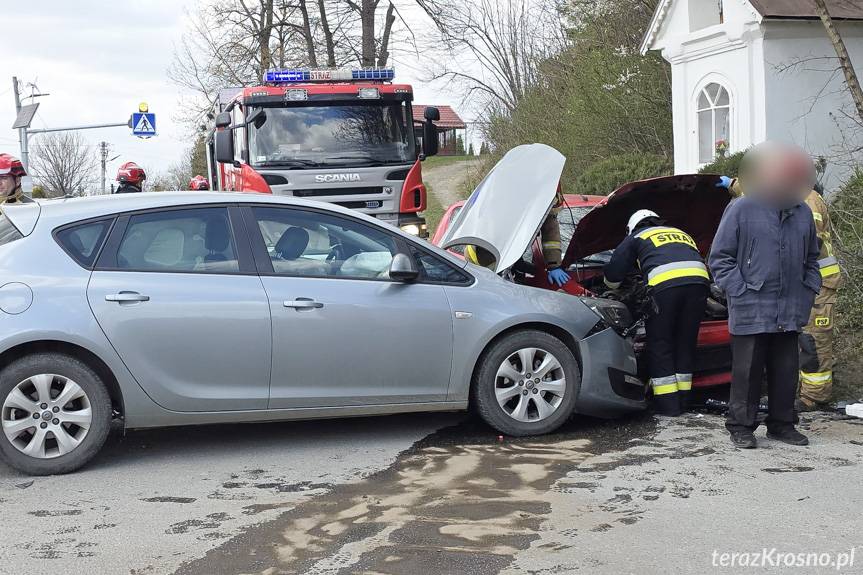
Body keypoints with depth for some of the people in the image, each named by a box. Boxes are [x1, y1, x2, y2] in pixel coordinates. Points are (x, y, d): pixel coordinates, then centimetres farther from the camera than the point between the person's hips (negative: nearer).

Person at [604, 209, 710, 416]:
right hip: (699, 280, 5)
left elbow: (612, 274, 26)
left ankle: (668, 404, 7)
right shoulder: (682, 234, 39)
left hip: (665, 284, -4)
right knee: (685, 343, 16)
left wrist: (613, 286, 47)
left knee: (659, 344, 7)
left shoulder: (636, 237, 26)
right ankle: (683, 400, 21)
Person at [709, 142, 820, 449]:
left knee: (786, 371, 12)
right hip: (751, 310, -5)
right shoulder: (741, 209, -6)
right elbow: (719, 257, -2)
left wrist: (808, 292, 10)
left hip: (790, 313, 5)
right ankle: (741, 426, 12)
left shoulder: (803, 212, 11)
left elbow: (811, 259, 24)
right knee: (747, 371, 0)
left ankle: (782, 424, 25)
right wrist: (740, 291, -10)